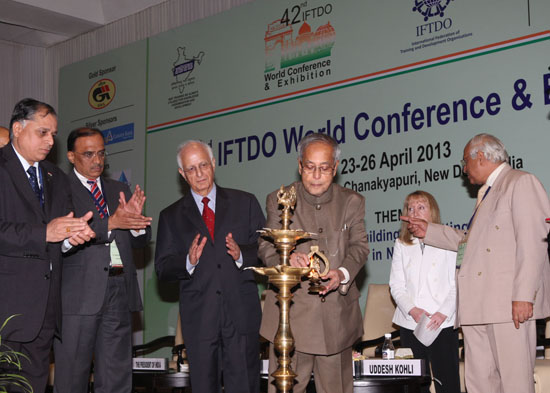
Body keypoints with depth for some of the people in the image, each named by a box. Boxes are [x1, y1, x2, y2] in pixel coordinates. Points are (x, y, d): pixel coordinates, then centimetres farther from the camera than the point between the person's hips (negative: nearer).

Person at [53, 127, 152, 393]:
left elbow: (140, 241, 16)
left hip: (119, 292, 5)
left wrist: (135, 218, -6)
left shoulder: (119, 190, 19)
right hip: (78, 296, -5)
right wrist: (110, 223, -22)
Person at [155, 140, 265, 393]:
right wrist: (188, 262, -15)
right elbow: (162, 269, 4)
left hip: (241, 313, -1)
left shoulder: (245, 203, 10)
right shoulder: (171, 216, 10)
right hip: (199, 317, 1)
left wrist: (241, 254, -14)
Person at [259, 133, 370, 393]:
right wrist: (287, 257, -24)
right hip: (290, 313, -1)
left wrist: (343, 273, -18)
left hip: (337, 315, 2)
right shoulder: (279, 201, 5)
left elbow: (359, 246, 4)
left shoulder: (352, 202, 9)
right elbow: (266, 246, 0)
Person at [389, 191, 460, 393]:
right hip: (410, 324, 3)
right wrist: (412, 310, -9)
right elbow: (396, 286, 8)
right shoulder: (401, 245, 13)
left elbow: (457, 284, -1)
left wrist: (444, 312, -14)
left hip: (443, 323, -3)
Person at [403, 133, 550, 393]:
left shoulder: (521, 183, -3)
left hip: (508, 303, -9)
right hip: (479, 304, 9)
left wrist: (524, 296, -20)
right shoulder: (487, 192, 27)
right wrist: (429, 231, 26)